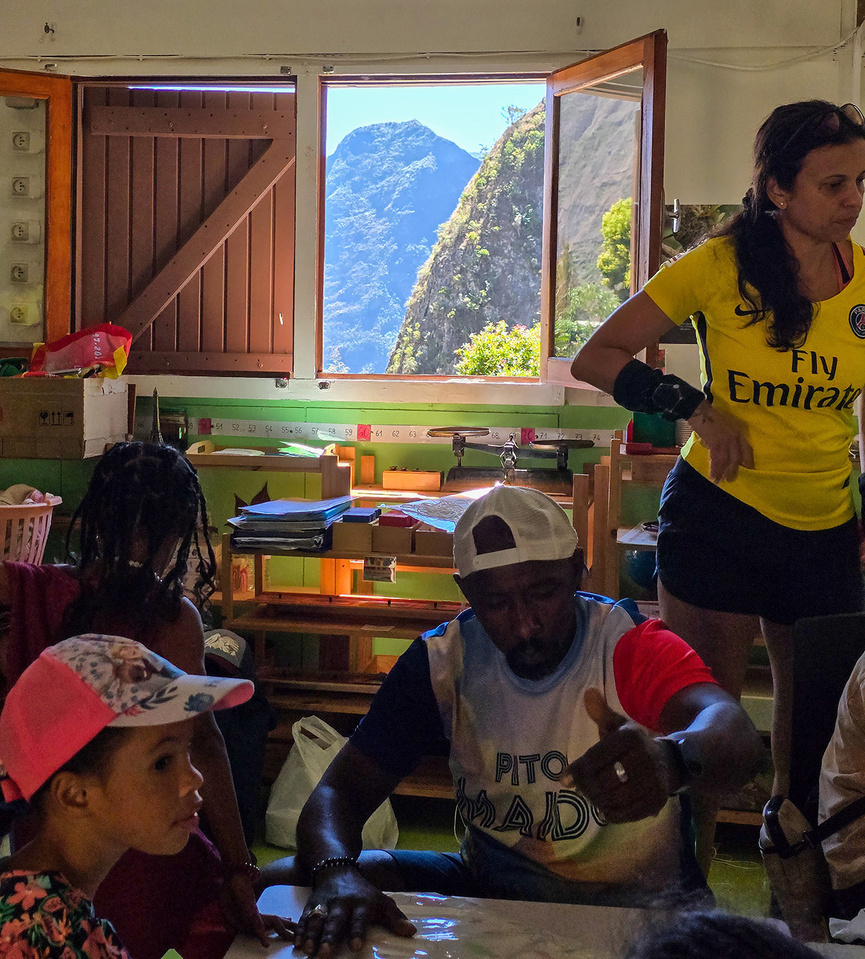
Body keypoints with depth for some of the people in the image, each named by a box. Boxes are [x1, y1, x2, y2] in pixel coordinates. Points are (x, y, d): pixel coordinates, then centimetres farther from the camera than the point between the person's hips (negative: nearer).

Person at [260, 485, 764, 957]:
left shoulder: (632, 648, -18)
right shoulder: (442, 661, -6)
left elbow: (738, 737, -39)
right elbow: (341, 789, -9)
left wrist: (669, 759, -64)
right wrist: (336, 873, -33)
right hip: (490, 887, 4)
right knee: (278, 885, -12)